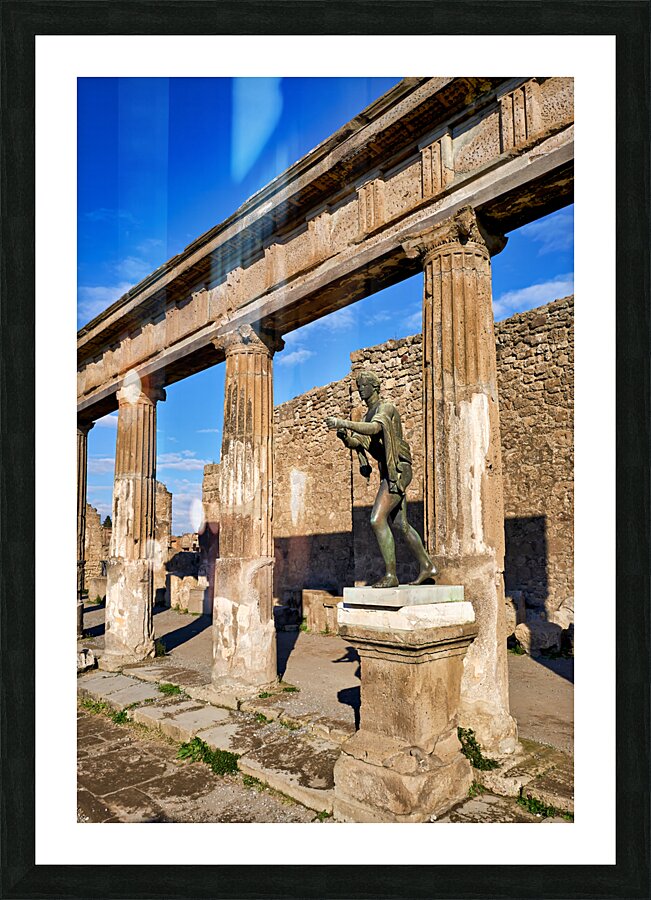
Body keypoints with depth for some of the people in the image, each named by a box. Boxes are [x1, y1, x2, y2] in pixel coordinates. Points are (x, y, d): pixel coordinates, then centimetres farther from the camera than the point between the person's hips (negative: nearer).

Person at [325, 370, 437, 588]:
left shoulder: (386, 407, -10)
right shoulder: (368, 415, 19)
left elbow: (374, 428, -31)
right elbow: (355, 442, 9)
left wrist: (343, 422, -37)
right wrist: (344, 436, -14)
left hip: (397, 470, -10)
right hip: (388, 472, 10)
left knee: (377, 520, -17)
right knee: (400, 524, 14)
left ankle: (390, 574, -12)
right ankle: (426, 566, 26)